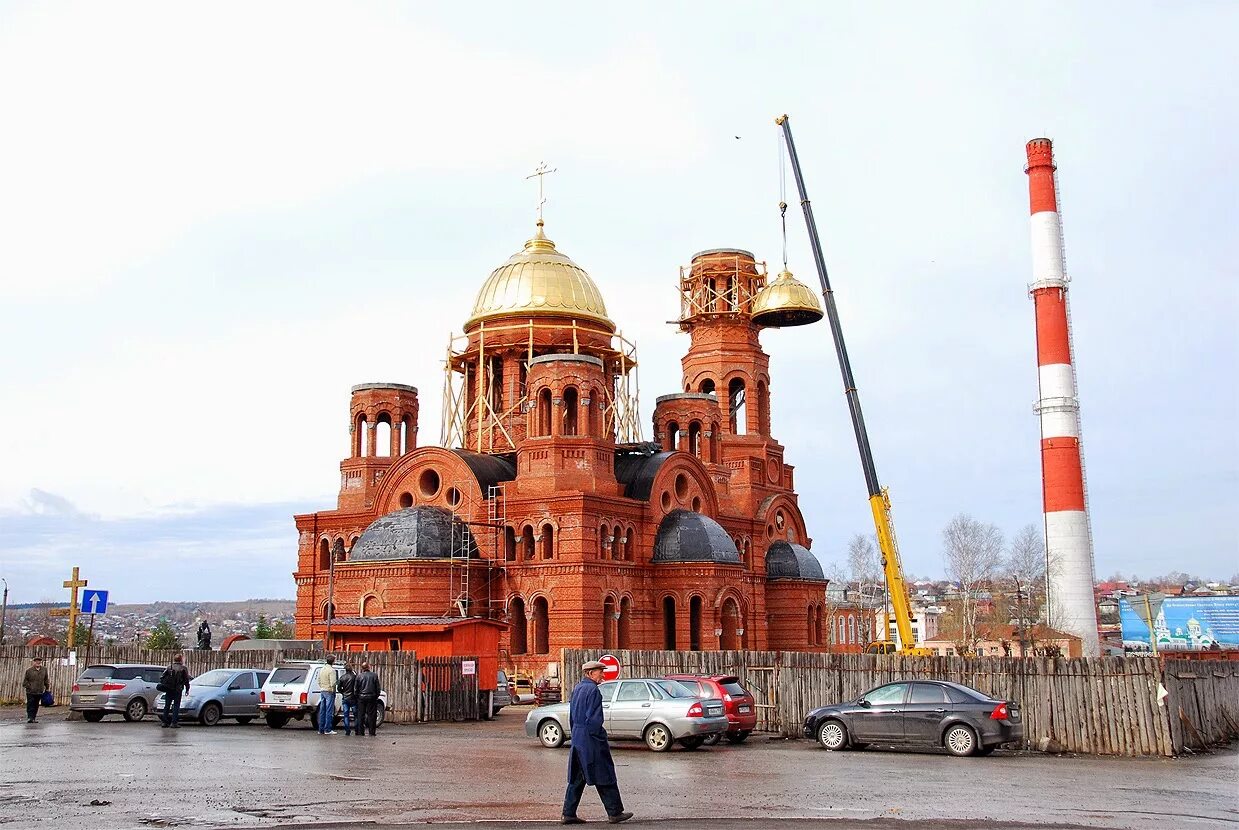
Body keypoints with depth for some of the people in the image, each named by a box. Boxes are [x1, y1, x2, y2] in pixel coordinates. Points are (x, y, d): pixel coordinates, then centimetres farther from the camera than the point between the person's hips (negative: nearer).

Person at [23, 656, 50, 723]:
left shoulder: (44, 670, 8)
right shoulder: (29, 670, -2)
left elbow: (46, 680, 18)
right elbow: (25, 681, 3)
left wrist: (46, 688, 17)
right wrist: (29, 686, -8)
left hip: (39, 692, 3)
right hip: (30, 692, -3)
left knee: (36, 705, 8)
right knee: (30, 705, -8)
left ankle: (33, 717, 14)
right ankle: (30, 717, -7)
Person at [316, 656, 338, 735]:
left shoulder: (321, 669, 12)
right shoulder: (331, 670, -14)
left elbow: (319, 681, 15)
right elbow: (333, 683, -20)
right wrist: (333, 690, -8)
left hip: (322, 691, 8)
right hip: (329, 691, -8)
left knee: (322, 711, 11)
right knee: (329, 711, -4)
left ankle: (321, 729, 14)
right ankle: (328, 730, -4)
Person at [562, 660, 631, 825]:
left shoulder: (577, 688, 14)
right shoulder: (593, 690, -15)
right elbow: (594, 719, -19)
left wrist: (576, 735, 20)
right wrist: (602, 740, -12)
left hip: (577, 738, 9)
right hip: (591, 740, -9)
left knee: (576, 778, 11)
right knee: (604, 776, 0)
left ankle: (569, 814, 11)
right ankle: (614, 813, 5)